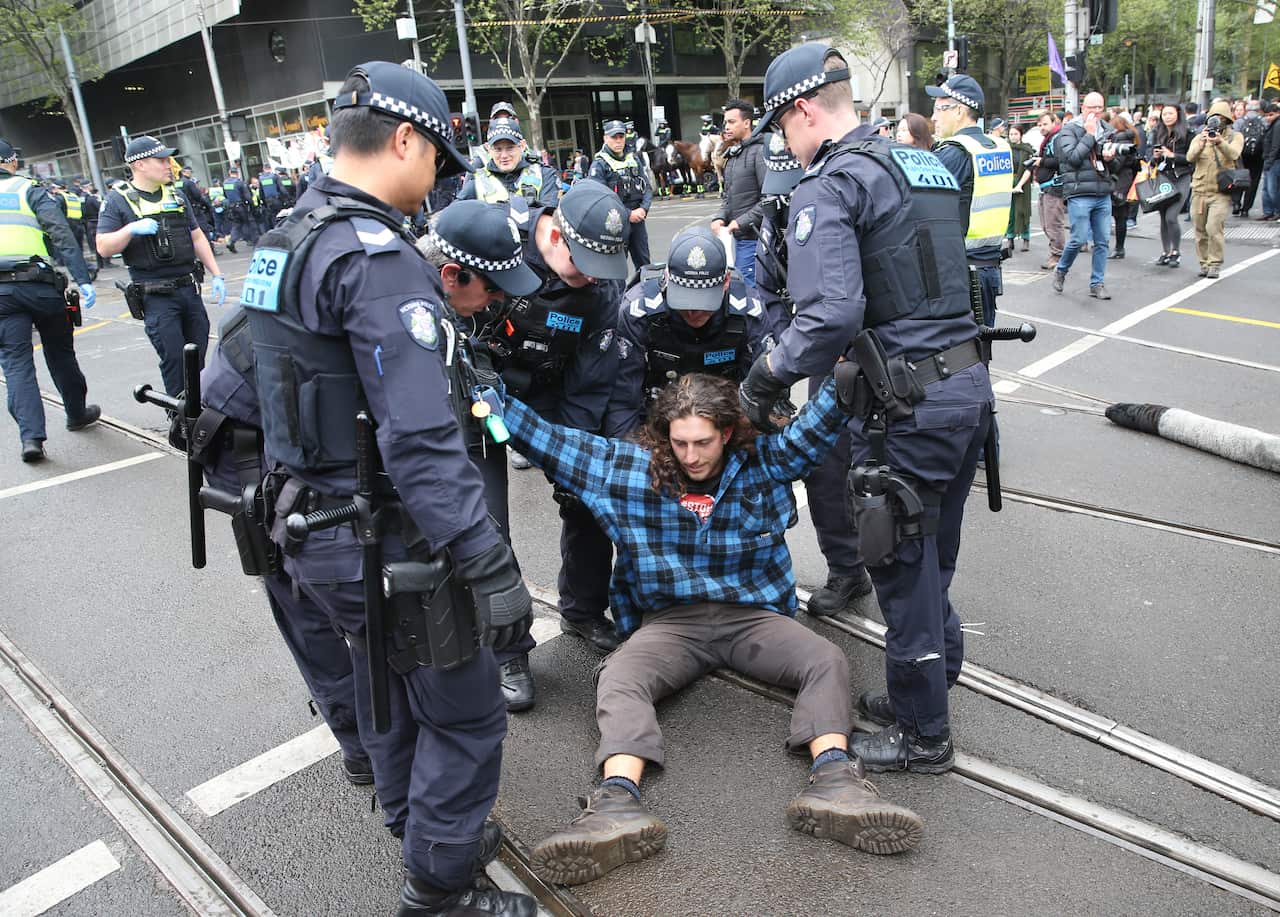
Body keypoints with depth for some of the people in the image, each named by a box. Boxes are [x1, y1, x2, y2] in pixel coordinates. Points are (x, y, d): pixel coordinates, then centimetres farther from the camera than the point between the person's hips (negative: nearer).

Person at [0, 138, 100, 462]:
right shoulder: (30, 191, 3)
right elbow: (62, 236, -9)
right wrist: (83, 280, -14)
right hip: (40, 285, -1)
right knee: (60, 353, 16)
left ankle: (31, 436, -9)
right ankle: (77, 413, 31)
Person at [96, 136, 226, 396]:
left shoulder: (176, 195, 15)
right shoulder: (118, 201, -2)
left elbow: (197, 238, 17)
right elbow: (103, 248, -6)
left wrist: (216, 275, 10)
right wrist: (131, 229, -22)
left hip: (189, 288, 5)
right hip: (155, 296, -5)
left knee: (199, 357, 9)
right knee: (174, 359, -6)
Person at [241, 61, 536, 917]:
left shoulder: (289, 237, 9)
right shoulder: (377, 259, -22)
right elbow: (422, 440, -29)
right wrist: (490, 564, -27)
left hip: (313, 520, 10)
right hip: (384, 539, -10)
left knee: (391, 694, 26)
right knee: (465, 715, 6)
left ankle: (428, 840, 47)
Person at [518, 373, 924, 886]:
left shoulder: (765, 462, 2)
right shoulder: (629, 467, 0)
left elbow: (819, 422, -8)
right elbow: (545, 438, 0)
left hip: (752, 614, 1)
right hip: (671, 621, -1)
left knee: (827, 660, -24)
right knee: (618, 679, -29)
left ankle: (833, 783, -41)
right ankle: (618, 805, -48)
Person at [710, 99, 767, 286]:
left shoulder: (759, 152, -10)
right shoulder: (732, 156, 18)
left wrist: (741, 221, -16)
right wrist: (720, 217, 3)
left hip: (754, 236, -9)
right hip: (739, 236, 9)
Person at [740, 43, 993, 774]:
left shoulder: (829, 186, -12)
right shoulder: (929, 166, 15)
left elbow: (831, 315, -25)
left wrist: (765, 381, -11)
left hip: (909, 402, -8)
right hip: (970, 380, 9)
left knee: (904, 568, 6)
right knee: (935, 556, 22)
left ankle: (923, 735, 22)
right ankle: (933, 682, 39)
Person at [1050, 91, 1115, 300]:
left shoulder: (1106, 130, 16)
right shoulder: (1069, 131, -2)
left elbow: (1115, 163, 24)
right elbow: (1073, 157, -16)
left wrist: (1110, 158, 1)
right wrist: (1089, 134, -12)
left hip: (1103, 195, 6)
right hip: (1079, 194, -6)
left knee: (1102, 241, 4)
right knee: (1079, 239, -8)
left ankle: (1097, 284, 12)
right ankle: (1060, 271, 17)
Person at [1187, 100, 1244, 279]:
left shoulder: (1235, 136, 4)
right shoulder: (1200, 136, 9)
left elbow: (1233, 154, -18)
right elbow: (1190, 157, -9)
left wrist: (1220, 142, -35)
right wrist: (1201, 143, -28)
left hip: (1221, 192, -3)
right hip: (1199, 191, 3)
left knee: (1214, 228, -16)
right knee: (1200, 231, 7)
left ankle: (1215, 264, -7)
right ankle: (1204, 263, 18)